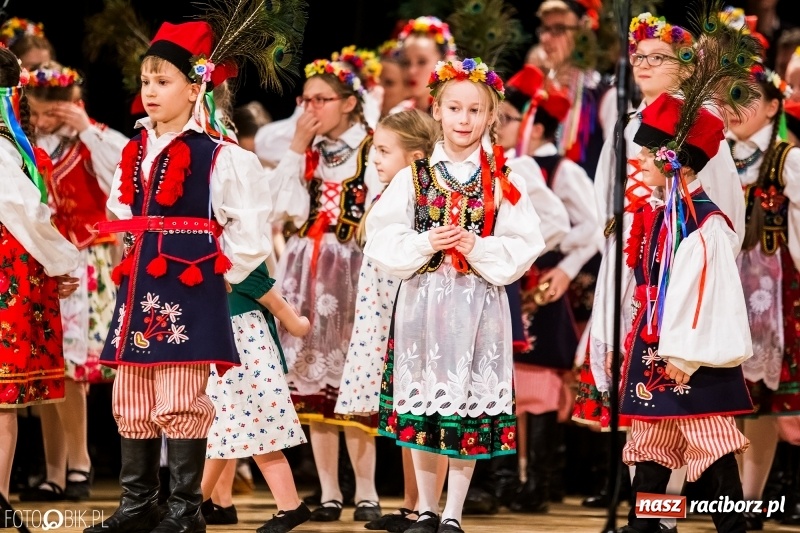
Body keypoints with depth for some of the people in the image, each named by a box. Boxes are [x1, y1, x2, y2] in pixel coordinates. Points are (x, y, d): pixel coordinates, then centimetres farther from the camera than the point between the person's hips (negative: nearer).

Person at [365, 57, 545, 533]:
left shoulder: (504, 182, 1)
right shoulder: (416, 175, 3)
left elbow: (524, 247, -1)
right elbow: (382, 239, 0)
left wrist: (480, 249, -15)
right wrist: (425, 244, -14)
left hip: (479, 305, -1)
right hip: (423, 301, 1)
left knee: (470, 408, 1)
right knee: (422, 407, 5)